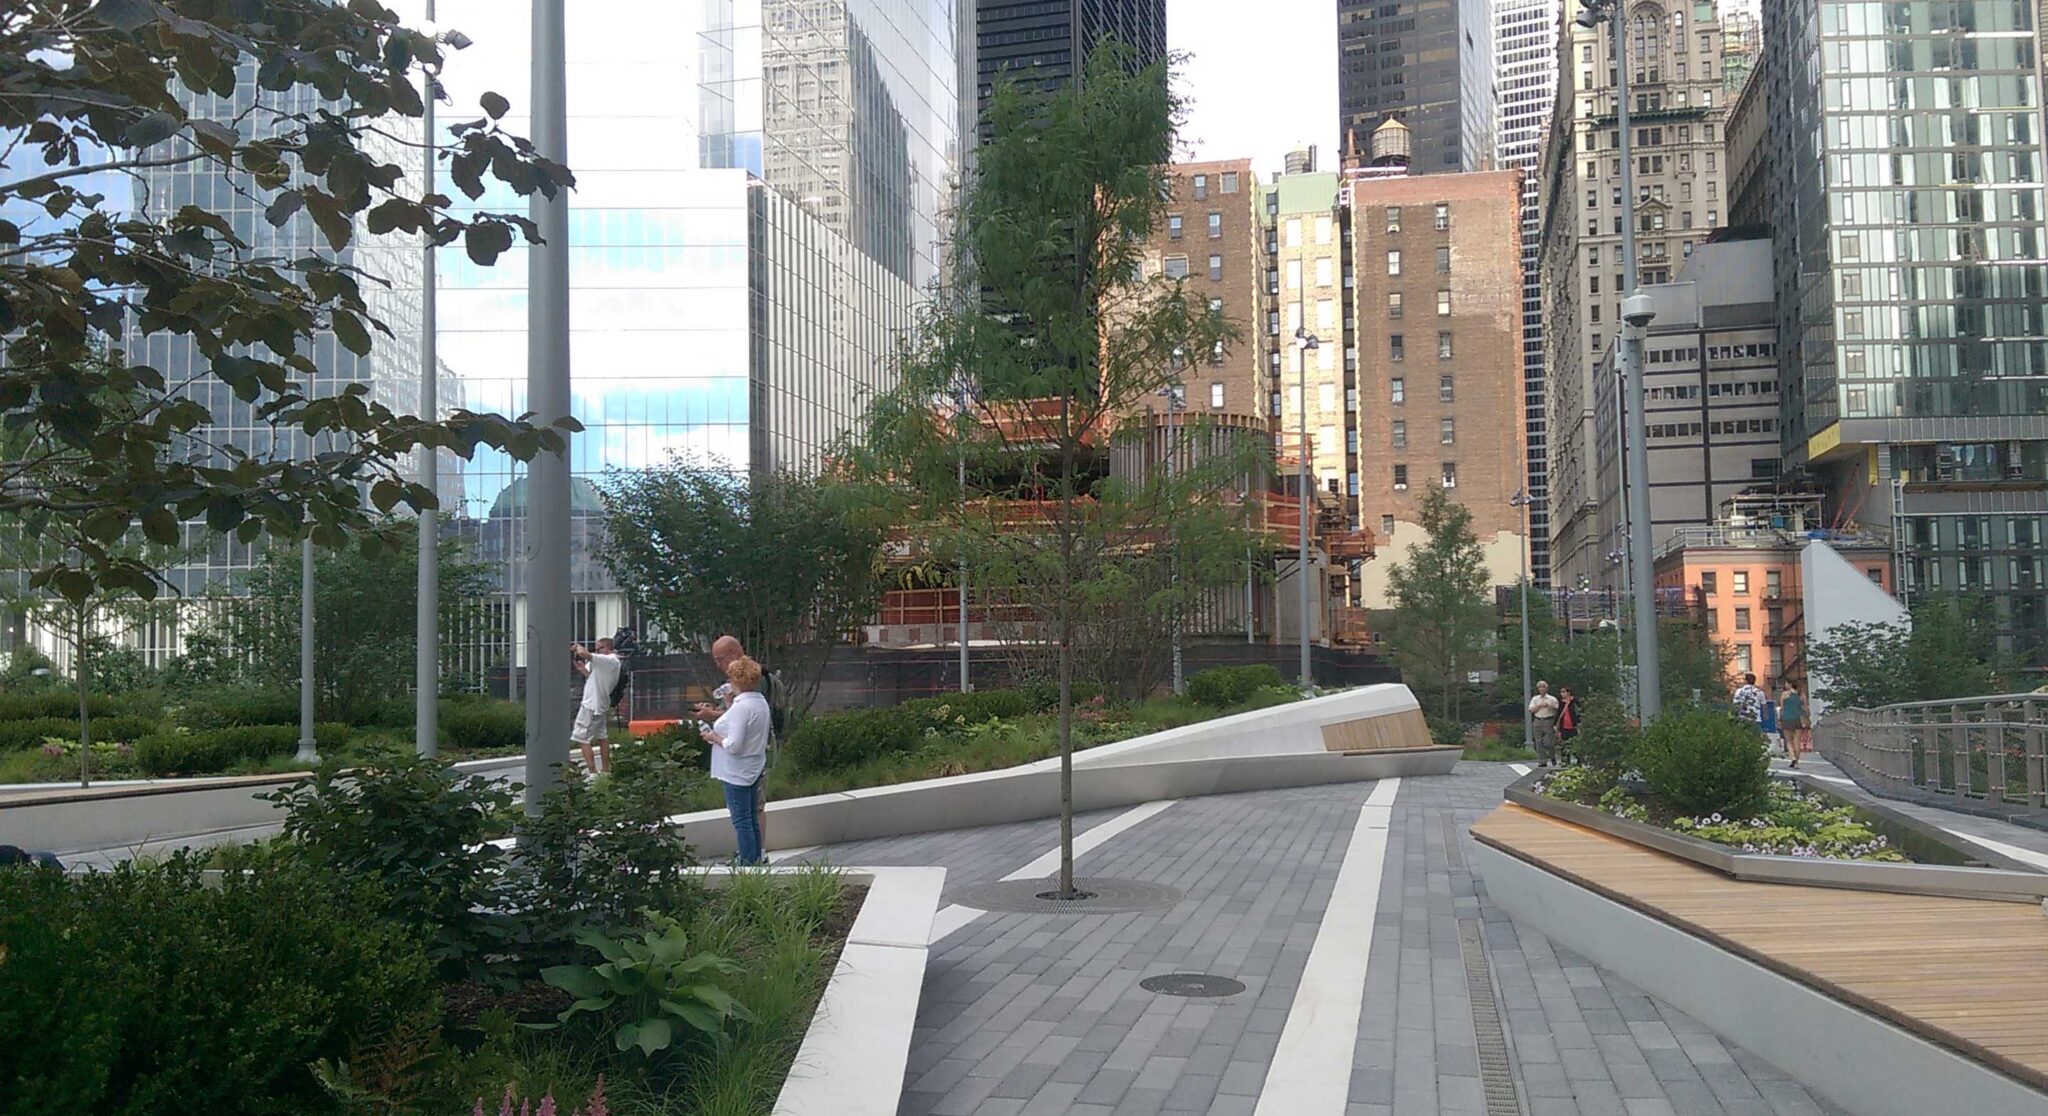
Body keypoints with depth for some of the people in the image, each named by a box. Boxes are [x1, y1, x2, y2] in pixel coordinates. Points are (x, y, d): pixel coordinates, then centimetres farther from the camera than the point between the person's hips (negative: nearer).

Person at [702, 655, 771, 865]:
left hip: (737, 773, -9)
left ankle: (747, 863, 3)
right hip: (754, 769, 9)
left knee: (742, 821, -2)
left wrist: (713, 737, -9)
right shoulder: (761, 702, 8)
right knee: (752, 820, 16)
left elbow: (734, 745, -25)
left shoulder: (741, 707, -22)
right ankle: (756, 860, 24)